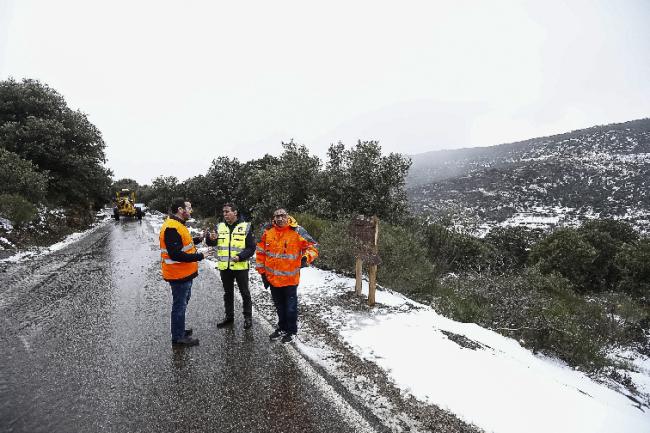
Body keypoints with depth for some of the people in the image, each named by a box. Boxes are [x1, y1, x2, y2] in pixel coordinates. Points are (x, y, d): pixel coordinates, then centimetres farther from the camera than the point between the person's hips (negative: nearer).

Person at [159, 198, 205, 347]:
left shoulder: (176, 225, 11)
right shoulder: (171, 228, -24)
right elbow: (175, 254, -29)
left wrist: (196, 240, 6)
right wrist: (198, 256, -24)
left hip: (184, 273, 11)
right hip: (179, 275, -11)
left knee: (182, 303, 23)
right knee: (180, 305, 3)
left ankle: (179, 330, 38)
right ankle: (178, 337, 17)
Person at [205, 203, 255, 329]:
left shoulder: (245, 227, -7)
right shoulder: (220, 227, 4)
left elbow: (251, 247, -7)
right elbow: (210, 243, 1)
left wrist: (240, 257, -21)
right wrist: (211, 239, -22)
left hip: (240, 266, -4)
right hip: (224, 267, 4)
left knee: (244, 292, 8)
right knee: (228, 292, 17)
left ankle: (248, 317, 22)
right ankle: (229, 316, 32)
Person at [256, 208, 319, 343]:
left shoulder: (297, 231, -13)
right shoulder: (268, 231, -2)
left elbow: (312, 246, -9)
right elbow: (260, 251, 7)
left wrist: (306, 257, -28)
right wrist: (262, 270, 7)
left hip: (290, 278, -4)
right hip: (273, 277, 4)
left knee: (290, 306, 10)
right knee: (279, 305, 21)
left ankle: (291, 331, 29)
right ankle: (282, 327, 41)